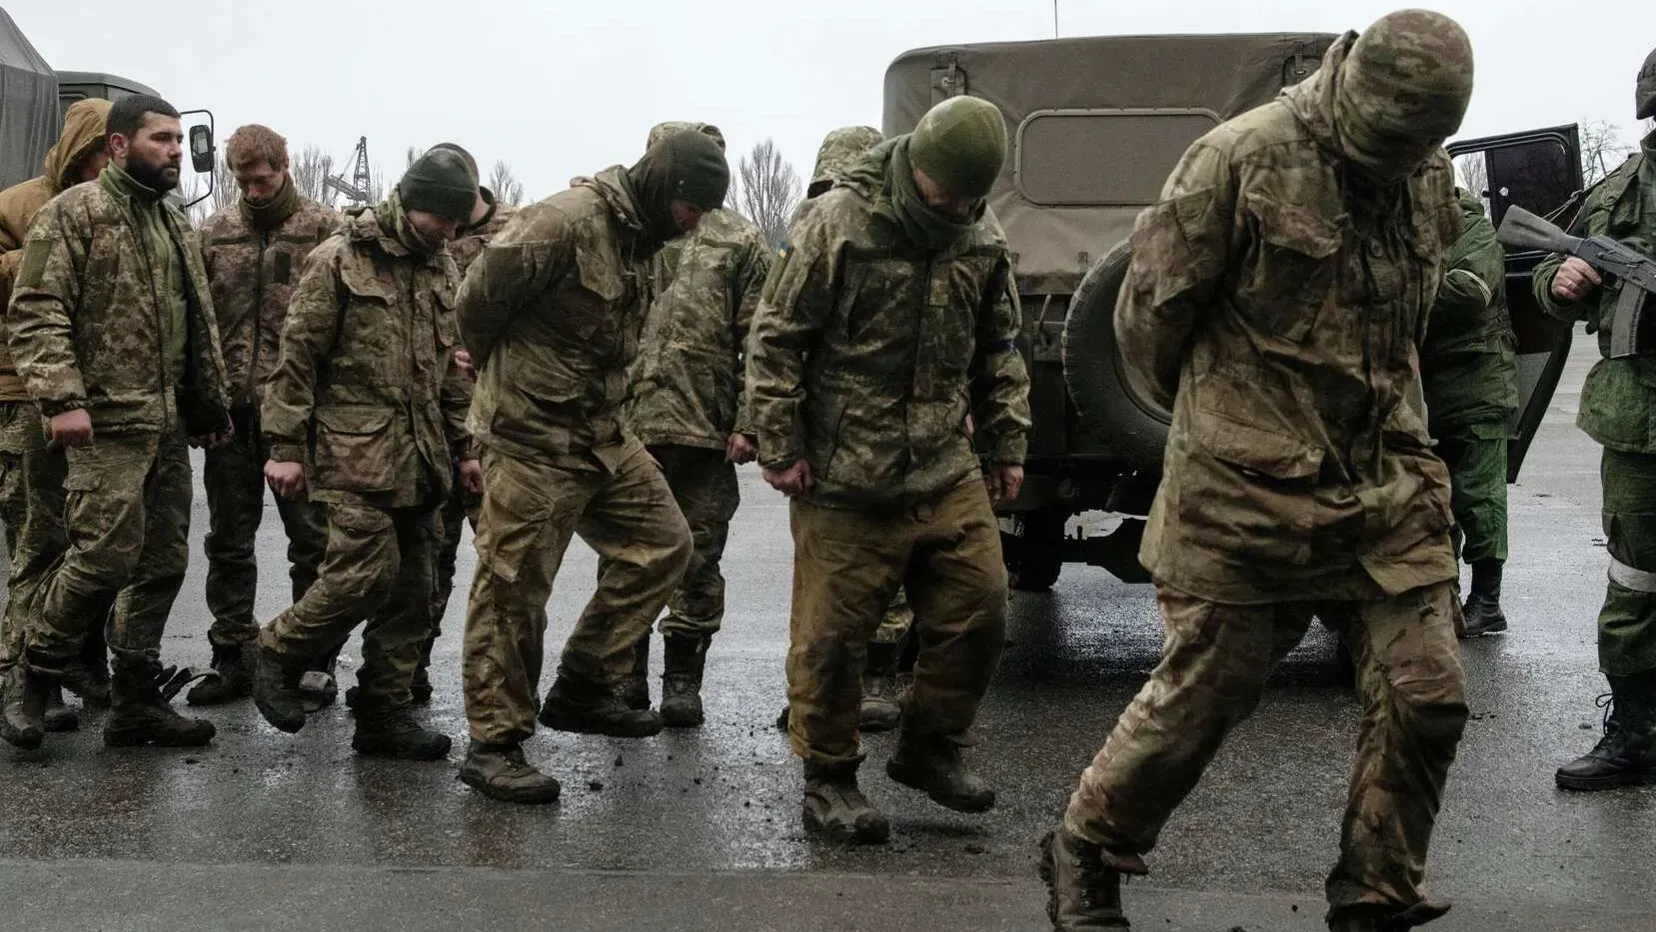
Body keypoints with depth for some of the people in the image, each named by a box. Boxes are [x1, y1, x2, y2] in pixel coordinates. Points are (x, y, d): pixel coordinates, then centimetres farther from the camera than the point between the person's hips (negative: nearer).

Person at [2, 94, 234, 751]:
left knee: (163, 563, 7)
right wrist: (61, 398, -22)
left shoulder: (176, 226, 19)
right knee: (106, 555, -12)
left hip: (170, 426, 8)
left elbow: (200, 323, 24)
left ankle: (136, 702, 16)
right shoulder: (72, 214, -5)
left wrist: (213, 402, 20)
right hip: (107, 424, -8)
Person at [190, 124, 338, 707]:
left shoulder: (323, 229, -2)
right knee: (229, 542, 10)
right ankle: (233, 659, 20)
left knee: (312, 538, 5)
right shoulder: (215, 232, 9)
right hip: (230, 408, 4)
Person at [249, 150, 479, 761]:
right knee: (368, 570, -15)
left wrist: (463, 447, 18)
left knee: (412, 590, 5)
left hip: (419, 457, 7)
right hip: (354, 451, -7)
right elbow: (298, 355, -7)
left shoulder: (441, 268, 14)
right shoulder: (340, 259, -6)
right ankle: (279, 655, 9)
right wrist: (285, 447, -10)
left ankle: (384, 713, 14)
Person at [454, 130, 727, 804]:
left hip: (600, 437, 9)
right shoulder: (566, 222, -19)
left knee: (663, 544, 9)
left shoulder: (636, 239, 11)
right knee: (513, 591, -1)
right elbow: (479, 299, -16)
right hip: (532, 439, -9)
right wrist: (504, 373, 2)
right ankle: (493, 744, 10)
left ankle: (582, 691, 18)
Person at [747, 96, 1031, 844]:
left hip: (946, 472, 5)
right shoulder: (837, 225, -10)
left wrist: (1008, 445, 14)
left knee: (978, 608, 5)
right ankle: (828, 780, 17)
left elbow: (999, 352, 19)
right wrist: (781, 448, -10)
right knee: (832, 634, 0)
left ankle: (929, 747, 26)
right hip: (844, 476, -5)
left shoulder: (983, 243, 7)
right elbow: (774, 340, -8)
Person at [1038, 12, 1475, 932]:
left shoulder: (1427, 176, 9)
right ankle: (1083, 856, 25)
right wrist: (1208, 413, 10)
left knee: (1425, 698, 1)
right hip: (1250, 494, -6)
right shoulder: (1244, 159, -12)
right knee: (1199, 694, 3)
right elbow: (1151, 305, -5)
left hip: (1389, 489, 6)